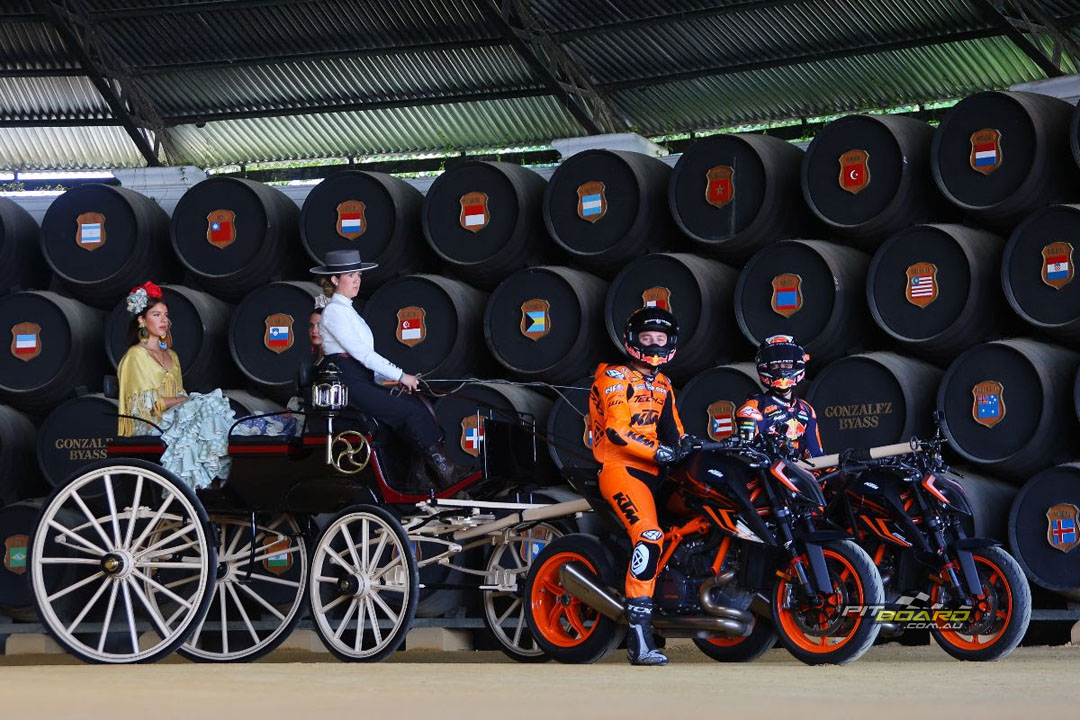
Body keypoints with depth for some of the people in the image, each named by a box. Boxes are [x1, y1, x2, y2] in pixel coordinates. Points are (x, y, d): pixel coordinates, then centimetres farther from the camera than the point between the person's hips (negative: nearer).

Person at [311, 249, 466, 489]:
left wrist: (396, 378, 9)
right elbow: (360, 352, -15)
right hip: (348, 385, -9)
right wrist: (400, 376, -13)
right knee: (411, 412, -17)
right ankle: (445, 472, -16)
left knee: (417, 406, -7)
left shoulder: (347, 310, 21)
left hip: (363, 381, 9)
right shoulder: (334, 311, -9)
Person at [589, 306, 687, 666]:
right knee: (649, 535, -28)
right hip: (618, 467, -9)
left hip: (652, 471, 9)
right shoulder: (616, 377, -2)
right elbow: (616, 431, -15)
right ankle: (639, 636, -34)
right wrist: (658, 452, -23)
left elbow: (673, 432, 23)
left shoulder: (663, 385, 24)